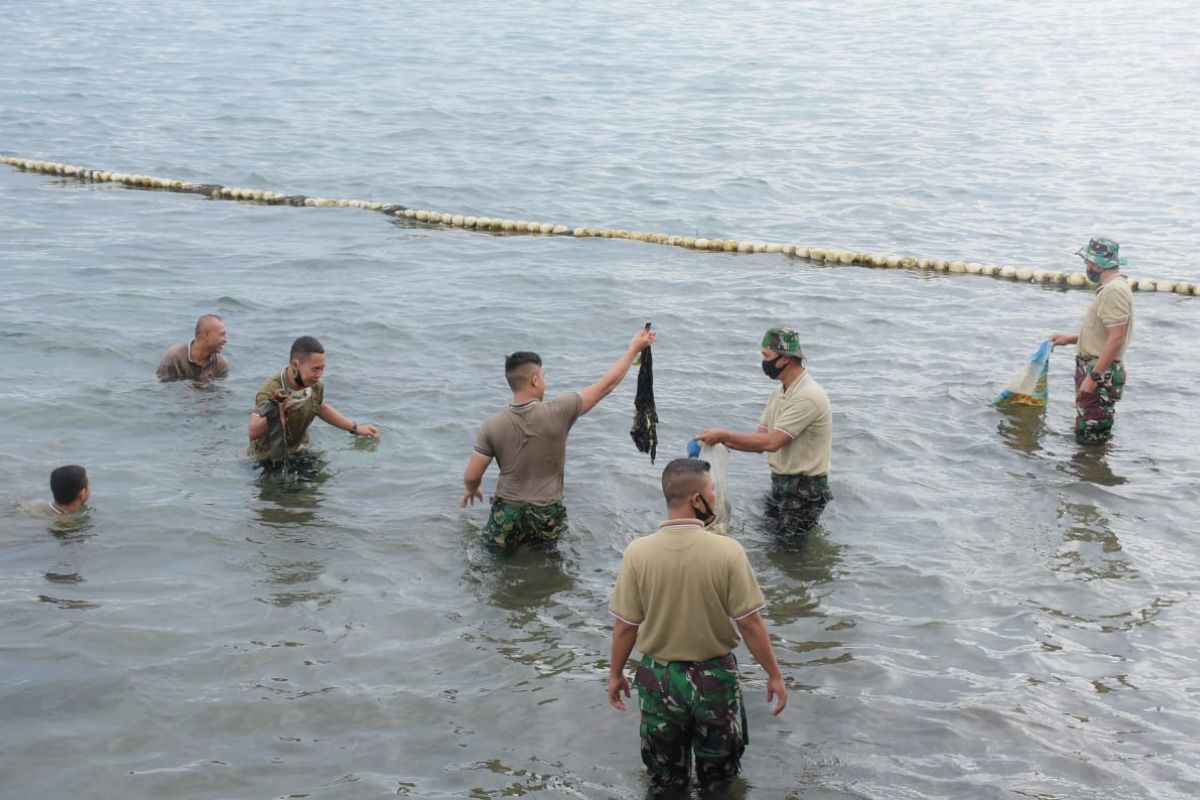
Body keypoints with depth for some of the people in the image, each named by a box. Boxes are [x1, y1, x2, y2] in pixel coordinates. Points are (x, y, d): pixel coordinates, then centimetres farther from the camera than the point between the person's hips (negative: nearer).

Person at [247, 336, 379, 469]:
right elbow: (253, 433, -37)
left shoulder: (316, 385, -9)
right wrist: (275, 412, -53)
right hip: (269, 460, -6)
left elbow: (321, 408, 16)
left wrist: (355, 428, 18)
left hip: (300, 453, 6)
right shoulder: (271, 390, -29)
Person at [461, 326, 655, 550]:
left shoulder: (493, 425, -10)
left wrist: (470, 489, 20)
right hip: (547, 520, 0)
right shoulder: (558, 413, -14)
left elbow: (471, 476, -4)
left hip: (508, 516, 0)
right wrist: (634, 348, 5)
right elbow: (606, 385, -5)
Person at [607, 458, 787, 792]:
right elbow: (749, 623, -14)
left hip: (659, 678, 1)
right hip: (715, 677, -1)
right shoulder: (727, 550, -20)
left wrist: (615, 674, 7)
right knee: (718, 774, 22)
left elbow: (626, 625, -9)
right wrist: (774, 675, -2)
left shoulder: (638, 552, -16)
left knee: (667, 779, 22)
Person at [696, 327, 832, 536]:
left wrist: (724, 435, -22)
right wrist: (721, 441, -10)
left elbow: (771, 442, -28)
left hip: (804, 490, -9)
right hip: (780, 484, 9)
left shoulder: (808, 396, -23)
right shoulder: (780, 392, 9)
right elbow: (760, 441, 6)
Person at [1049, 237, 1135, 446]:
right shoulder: (1109, 288, 16)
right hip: (1096, 370, 11)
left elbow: (1116, 339, -25)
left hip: (1101, 374, -11)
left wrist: (1093, 377, -26)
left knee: (1091, 439, -9)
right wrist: (1070, 339, 20)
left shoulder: (1114, 291, -18)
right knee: (1084, 434, 17)